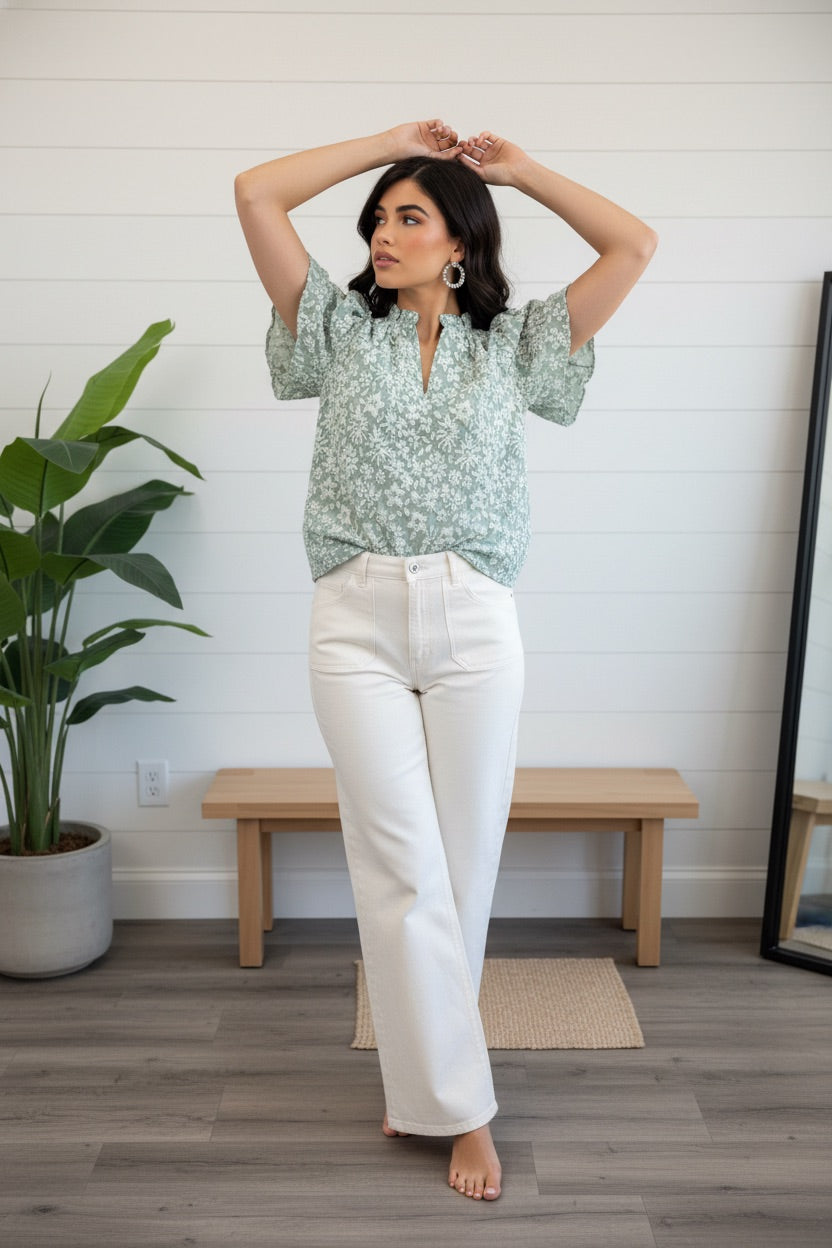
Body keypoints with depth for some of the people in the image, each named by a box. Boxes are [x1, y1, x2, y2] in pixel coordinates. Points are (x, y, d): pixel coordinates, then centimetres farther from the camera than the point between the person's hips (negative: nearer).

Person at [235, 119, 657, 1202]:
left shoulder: (514, 344, 9)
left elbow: (634, 245, 5)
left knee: (462, 864, 6)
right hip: (357, 624, 0)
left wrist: (519, 168, 12)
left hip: (475, 625, 0)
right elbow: (256, 194, 6)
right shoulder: (343, 330, 10)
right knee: (402, 867, -2)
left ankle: (420, 1072, 27)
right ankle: (458, 1105, 12)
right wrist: (390, 141, 11)